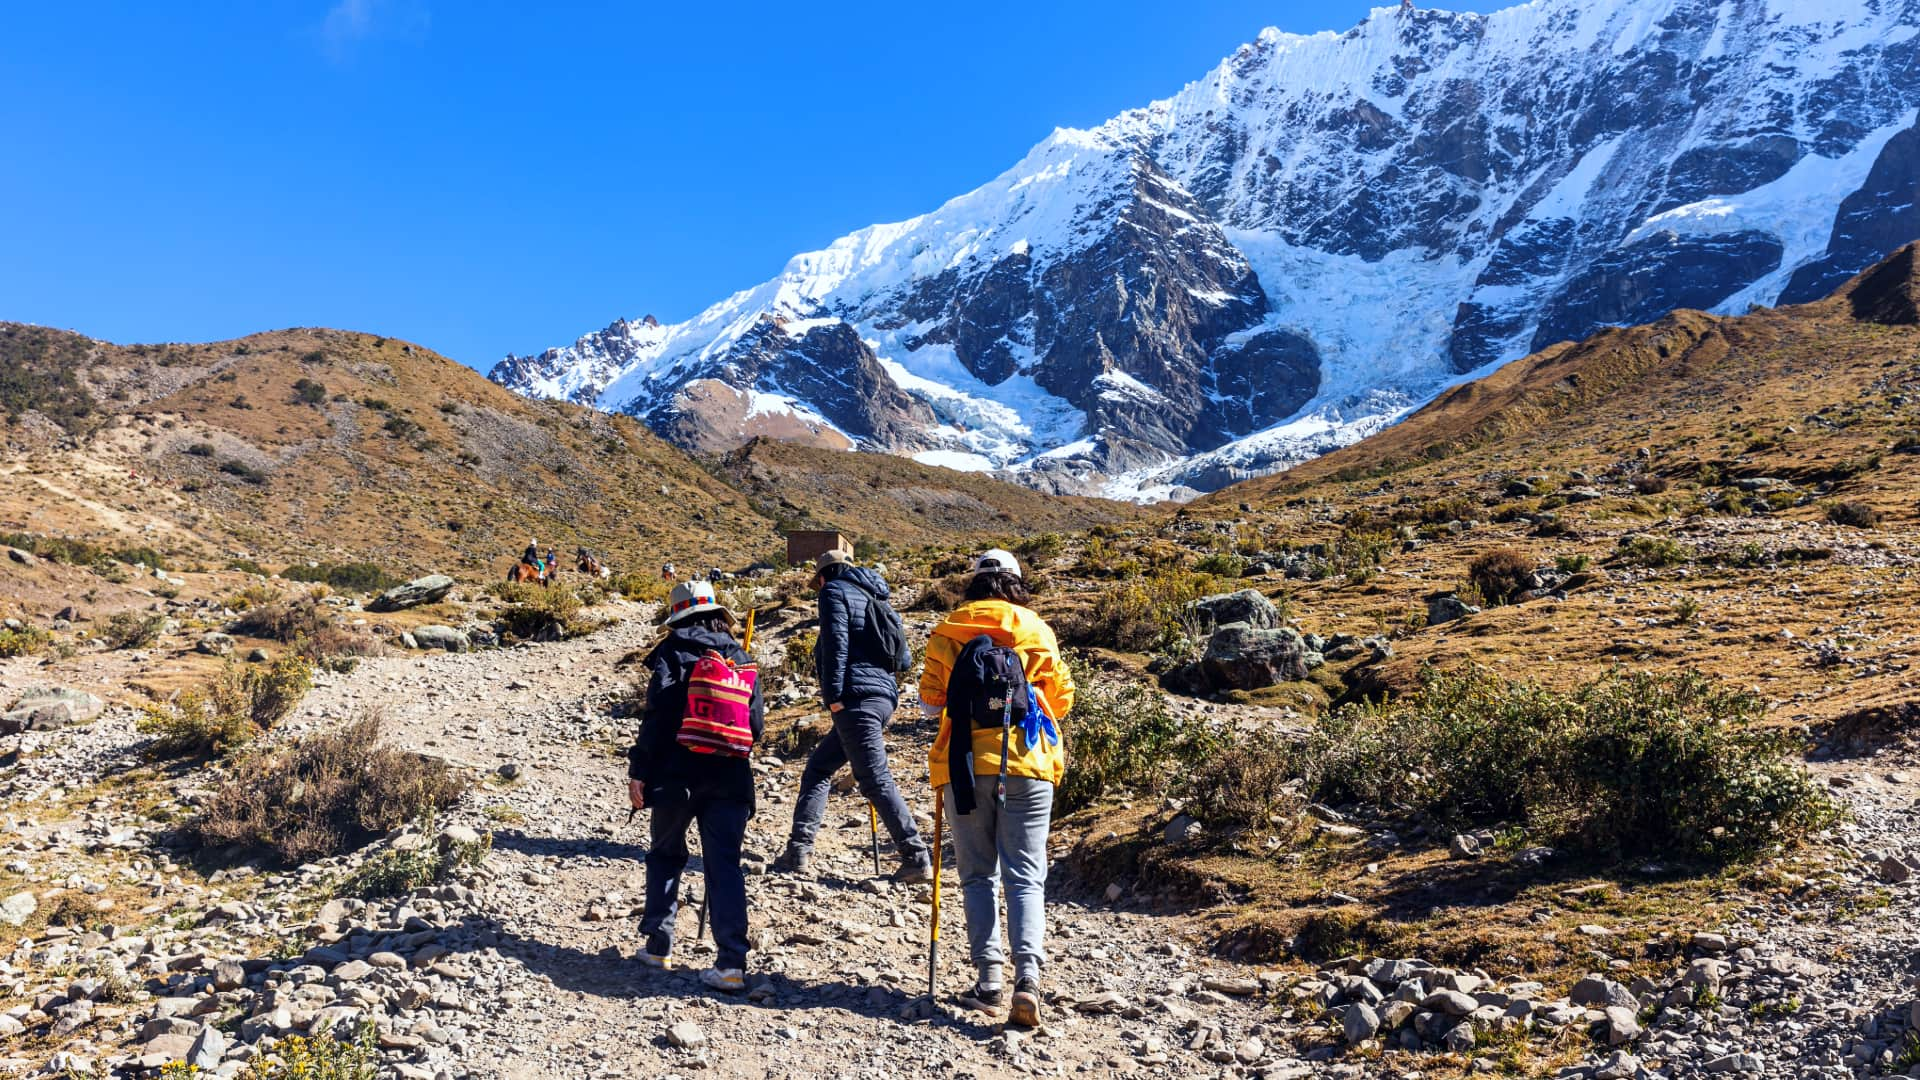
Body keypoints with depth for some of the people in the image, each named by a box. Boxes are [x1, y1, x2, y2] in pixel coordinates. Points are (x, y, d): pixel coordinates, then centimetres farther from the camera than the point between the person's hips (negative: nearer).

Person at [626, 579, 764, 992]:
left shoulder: (672, 652, -2)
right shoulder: (739, 655, 10)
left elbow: (656, 716, -10)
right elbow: (757, 723, 10)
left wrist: (638, 771, -7)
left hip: (677, 775, -2)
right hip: (729, 778, 3)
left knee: (665, 855, 18)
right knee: (725, 866, 2)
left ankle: (659, 944, 24)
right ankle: (732, 962, -6)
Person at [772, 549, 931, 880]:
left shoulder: (835, 590, 3)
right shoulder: (870, 597, 26)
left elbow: (836, 642, -13)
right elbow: (899, 656, 23)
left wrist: (833, 695, -15)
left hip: (856, 697, -9)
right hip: (883, 695, 9)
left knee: (876, 779, -9)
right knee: (819, 767, 16)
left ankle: (917, 858, -11)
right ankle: (798, 849, 15)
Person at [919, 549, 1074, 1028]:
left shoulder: (947, 632, 5)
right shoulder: (1037, 631, 6)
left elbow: (930, 704, 5)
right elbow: (1061, 698, 10)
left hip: (965, 763, 0)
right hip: (1027, 763, 0)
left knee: (977, 875, 12)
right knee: (1025, 875, 2)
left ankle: (989, 973, 7)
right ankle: (1028, 976, -13)